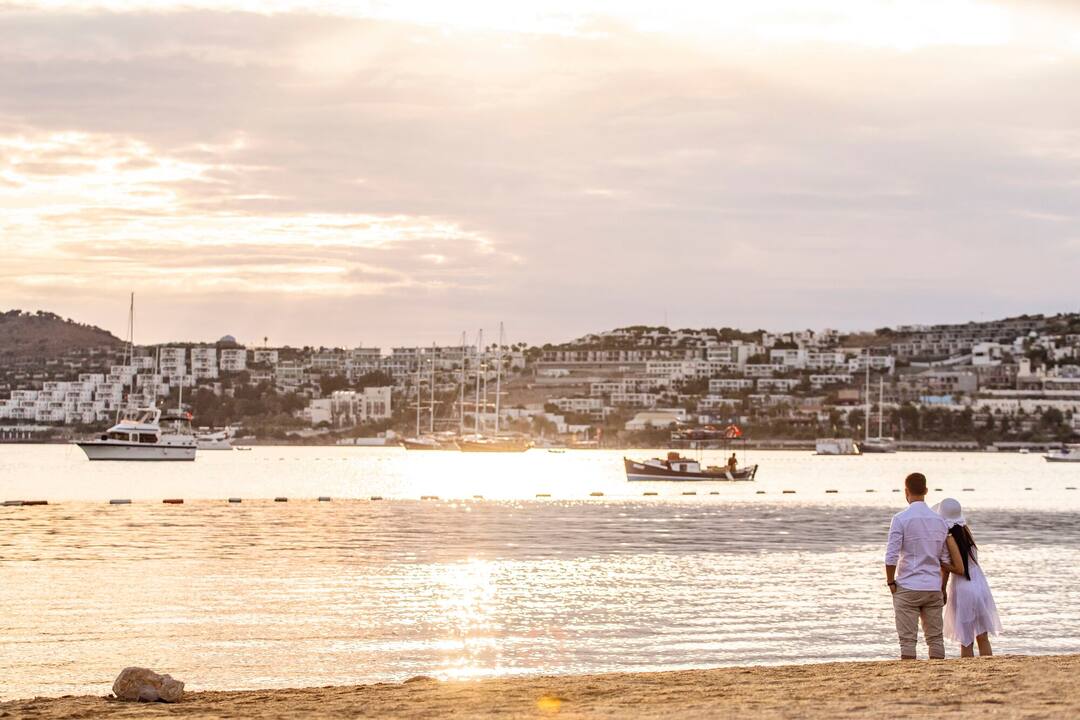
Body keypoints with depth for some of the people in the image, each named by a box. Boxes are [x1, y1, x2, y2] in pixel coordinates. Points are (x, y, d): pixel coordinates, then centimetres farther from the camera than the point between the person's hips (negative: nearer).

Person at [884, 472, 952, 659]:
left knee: (908, 640, -2)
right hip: (933, 588, 4)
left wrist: (890, 583, 0)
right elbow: (946, 560, 11)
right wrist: (943, 587, 19)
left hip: (907, 588, -4)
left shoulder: (901, 519, -8)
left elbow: (891, 557, -12)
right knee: (935, 638, 9)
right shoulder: (940, 521, 8)